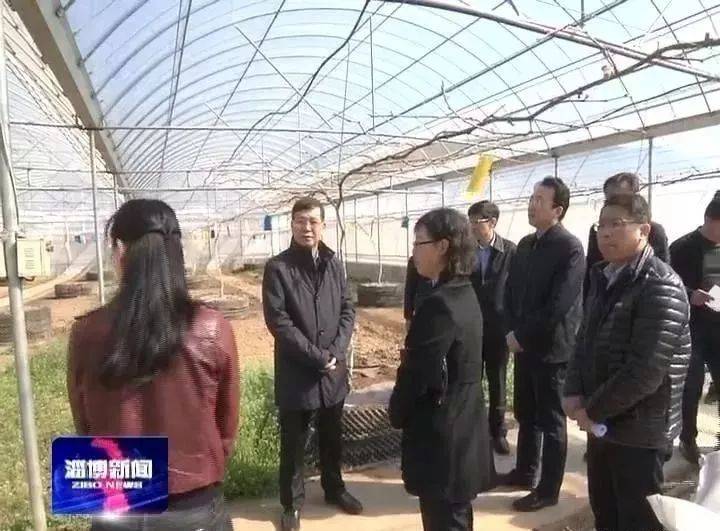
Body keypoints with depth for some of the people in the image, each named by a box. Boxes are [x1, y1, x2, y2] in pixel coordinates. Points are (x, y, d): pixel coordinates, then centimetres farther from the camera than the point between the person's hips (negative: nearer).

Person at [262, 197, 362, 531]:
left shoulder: (333, 264, 5)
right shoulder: (277, 268, -10)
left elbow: (348, 309, 4)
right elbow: (278, 321, -15)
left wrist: (335, 351, -10)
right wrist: (317, 356, -17)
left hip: (334, 371, 4)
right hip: (297, 373, -4)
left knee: (332, 438, 21)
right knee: (294, 444, 11)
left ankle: (334, 488, 43)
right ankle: (292, 502, 32)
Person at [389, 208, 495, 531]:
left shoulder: (439, 305, -26)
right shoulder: (465, 294, 4)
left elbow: (416, 375, -22)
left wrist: (397, 413, -3)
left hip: (440, 435, -9)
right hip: (462, 427, 9)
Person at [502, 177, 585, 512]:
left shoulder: (570, 248, -15)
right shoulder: (525, 244, 8)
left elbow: (558, 306, -21)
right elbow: (511, 290, 11)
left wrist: (523, 336, -15)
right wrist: (513, 332, -2)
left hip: (551, 348, -7)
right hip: (524, 344, 7)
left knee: (550, 421, 8)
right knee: (526, 415, 19)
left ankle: (548, 490, 24)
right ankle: (525, 472, 37)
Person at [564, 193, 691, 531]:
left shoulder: (660, 287, -18)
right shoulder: (603, 279, 8)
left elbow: (645, 371, -25)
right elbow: (585, 342, 10)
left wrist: (592, 410, -15)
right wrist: (574, 394, -5)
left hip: (639, 430, -7)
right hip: (601, 422, 7)